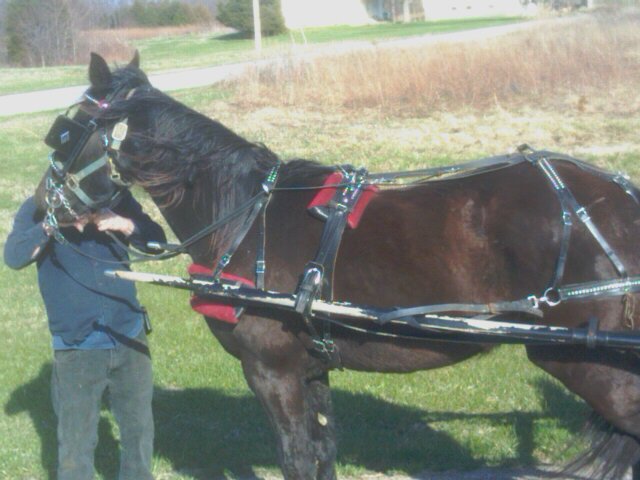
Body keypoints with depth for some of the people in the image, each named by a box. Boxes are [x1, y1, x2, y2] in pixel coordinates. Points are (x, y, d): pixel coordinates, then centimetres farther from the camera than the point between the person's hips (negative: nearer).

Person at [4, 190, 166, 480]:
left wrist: (125, 225, -23)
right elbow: (14, 257, -21)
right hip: (75, 349, -3)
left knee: (139, 431, 17)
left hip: (130, 340, 3)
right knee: (75, 443, 4)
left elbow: (157, 241, -5)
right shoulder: (37, 209, -7)